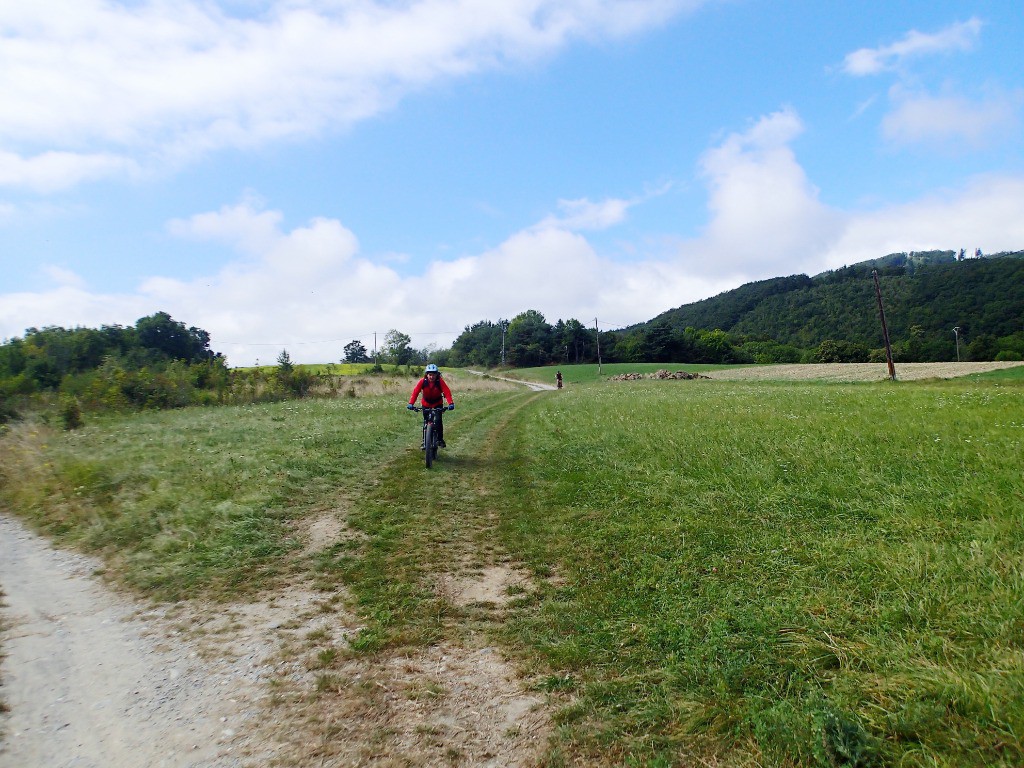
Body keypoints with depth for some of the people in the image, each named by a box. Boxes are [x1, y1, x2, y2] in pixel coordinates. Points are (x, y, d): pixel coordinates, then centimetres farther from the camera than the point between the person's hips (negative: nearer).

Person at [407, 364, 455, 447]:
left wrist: (451, 403, -48)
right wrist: (411, 403, -42)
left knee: (438, 421, -11)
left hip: (438, 404, -1)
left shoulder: (440, 382, -25)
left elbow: (447, 392, -33)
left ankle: (440, 439, 4)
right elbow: (415, 392, -29)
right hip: (426, 404, 1)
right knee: (426, 422, 3)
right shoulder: (422, 381, -23)